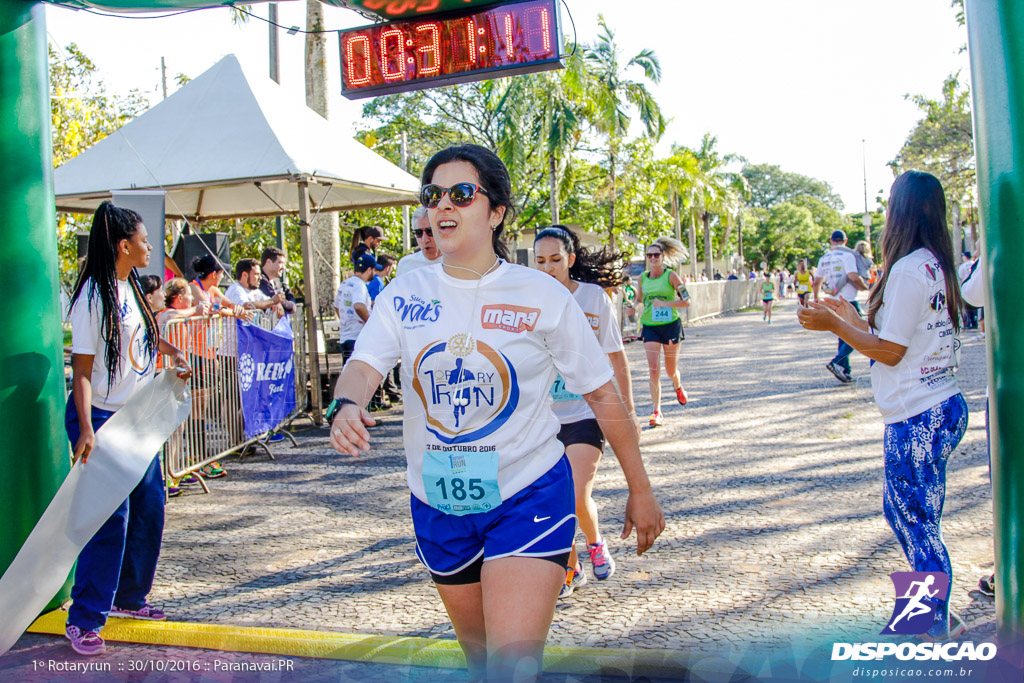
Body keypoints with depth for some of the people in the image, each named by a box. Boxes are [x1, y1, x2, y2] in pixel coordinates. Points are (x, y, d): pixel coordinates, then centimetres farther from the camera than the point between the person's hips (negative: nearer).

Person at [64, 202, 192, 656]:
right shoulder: (93, 295, -19)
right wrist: (86, 430, -30)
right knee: (110, 520, -9)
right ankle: (83, 621, 4)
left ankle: (128, 598, 28)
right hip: (101, 419, -9)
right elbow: (82, 371, -21)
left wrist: (171, 351, 16)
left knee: (149, 510, 13)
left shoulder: (129, 286, 6)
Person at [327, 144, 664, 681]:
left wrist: (640, 491, 0)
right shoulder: (405, 294, -1)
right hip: (438, 502, 4)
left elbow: (603, 395, -3)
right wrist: (346, 406, -38)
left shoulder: (541, 295, -9)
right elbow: (364, 365, -14)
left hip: (528, 498, -3)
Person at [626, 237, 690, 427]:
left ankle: (678, 386, 48)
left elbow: (686, 301, -10)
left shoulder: (671, 276, -7)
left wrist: (664, 303, -22)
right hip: (650, 327, 2)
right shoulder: (642, 278, 3)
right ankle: (657, 412, -7)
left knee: (671, 370, 10)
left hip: (671, 325, -2)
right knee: (653, 369, -11)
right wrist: (633, 308, -5)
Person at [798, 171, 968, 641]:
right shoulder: (935, 266, 12)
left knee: (919, 525, 2)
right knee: (902, 511, 20)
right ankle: (935, 612, 32)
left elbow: (889, 351, -16)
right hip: (943, 408, 10)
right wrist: (854, 321, 24)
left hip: (918, 417, -10)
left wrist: (833, 325, -7)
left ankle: (939, 630, 14)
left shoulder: (908, 269, -17)